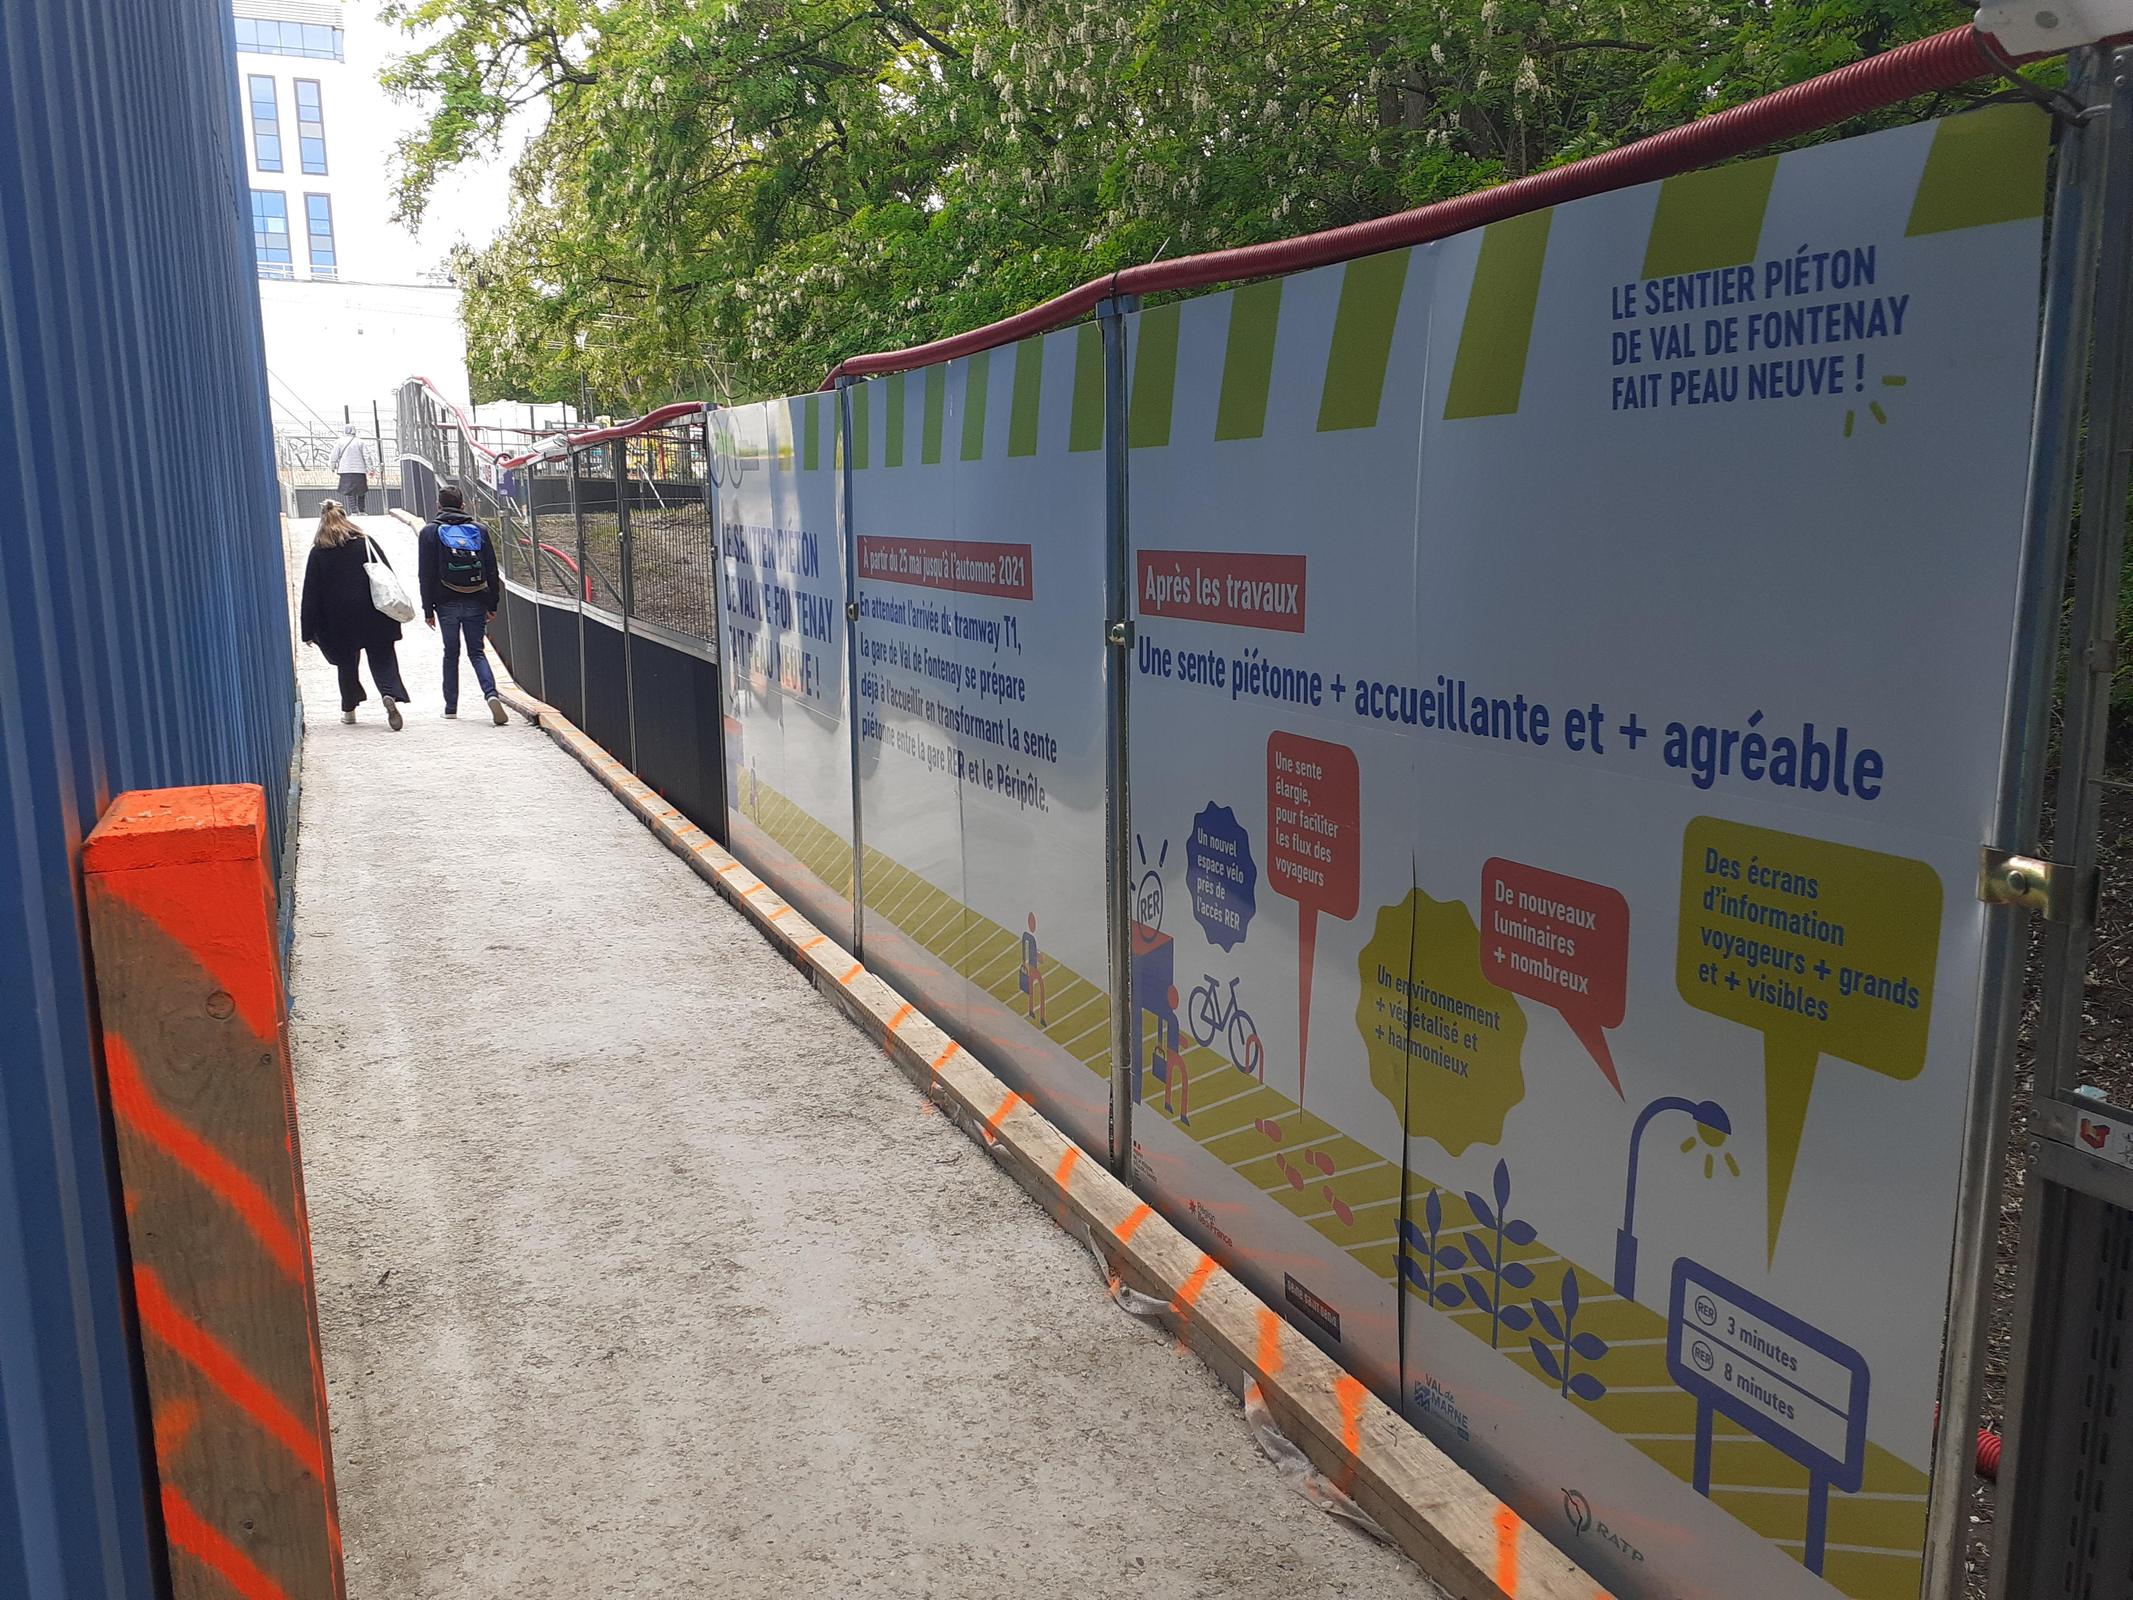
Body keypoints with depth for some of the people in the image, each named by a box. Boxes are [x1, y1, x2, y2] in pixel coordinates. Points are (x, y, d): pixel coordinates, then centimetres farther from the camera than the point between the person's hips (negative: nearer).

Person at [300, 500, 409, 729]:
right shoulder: (366, 543, 1)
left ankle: (349, 709, 22)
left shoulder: (318, 552, -2)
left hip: (338, 620, 0)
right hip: (374, 617, 0)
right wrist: (392, 617, 8)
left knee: (347, 663, 15)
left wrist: (309, 631, 2)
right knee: (382, 659, 2)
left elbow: (311, 594, -1)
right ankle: (390, 694, -23)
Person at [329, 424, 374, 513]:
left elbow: (335, 456, 3)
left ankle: (354, 511, -7)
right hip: (359, 470, 1)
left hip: (346, 471, -1)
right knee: (361, 490, 13)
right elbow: (367, 456, 0)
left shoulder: (340, 442, 0)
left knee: (349, 492, 1)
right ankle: (362, 510, 13)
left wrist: (333, 467, 17)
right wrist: (370, 469, 4)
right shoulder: (360, 442, 2)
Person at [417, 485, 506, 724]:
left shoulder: (430, 531, 0)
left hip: (447, 603, -1)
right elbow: (492, 571, 5)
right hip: (476, 603, 1)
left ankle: (451, 707, 11)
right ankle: (491, 693, -17)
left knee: (451, 653, 9)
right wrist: (493, 605, 10)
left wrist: (428, 609, 1)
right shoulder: (479, 530, 5)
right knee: (476, 652, 7)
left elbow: (427, 574, -3)